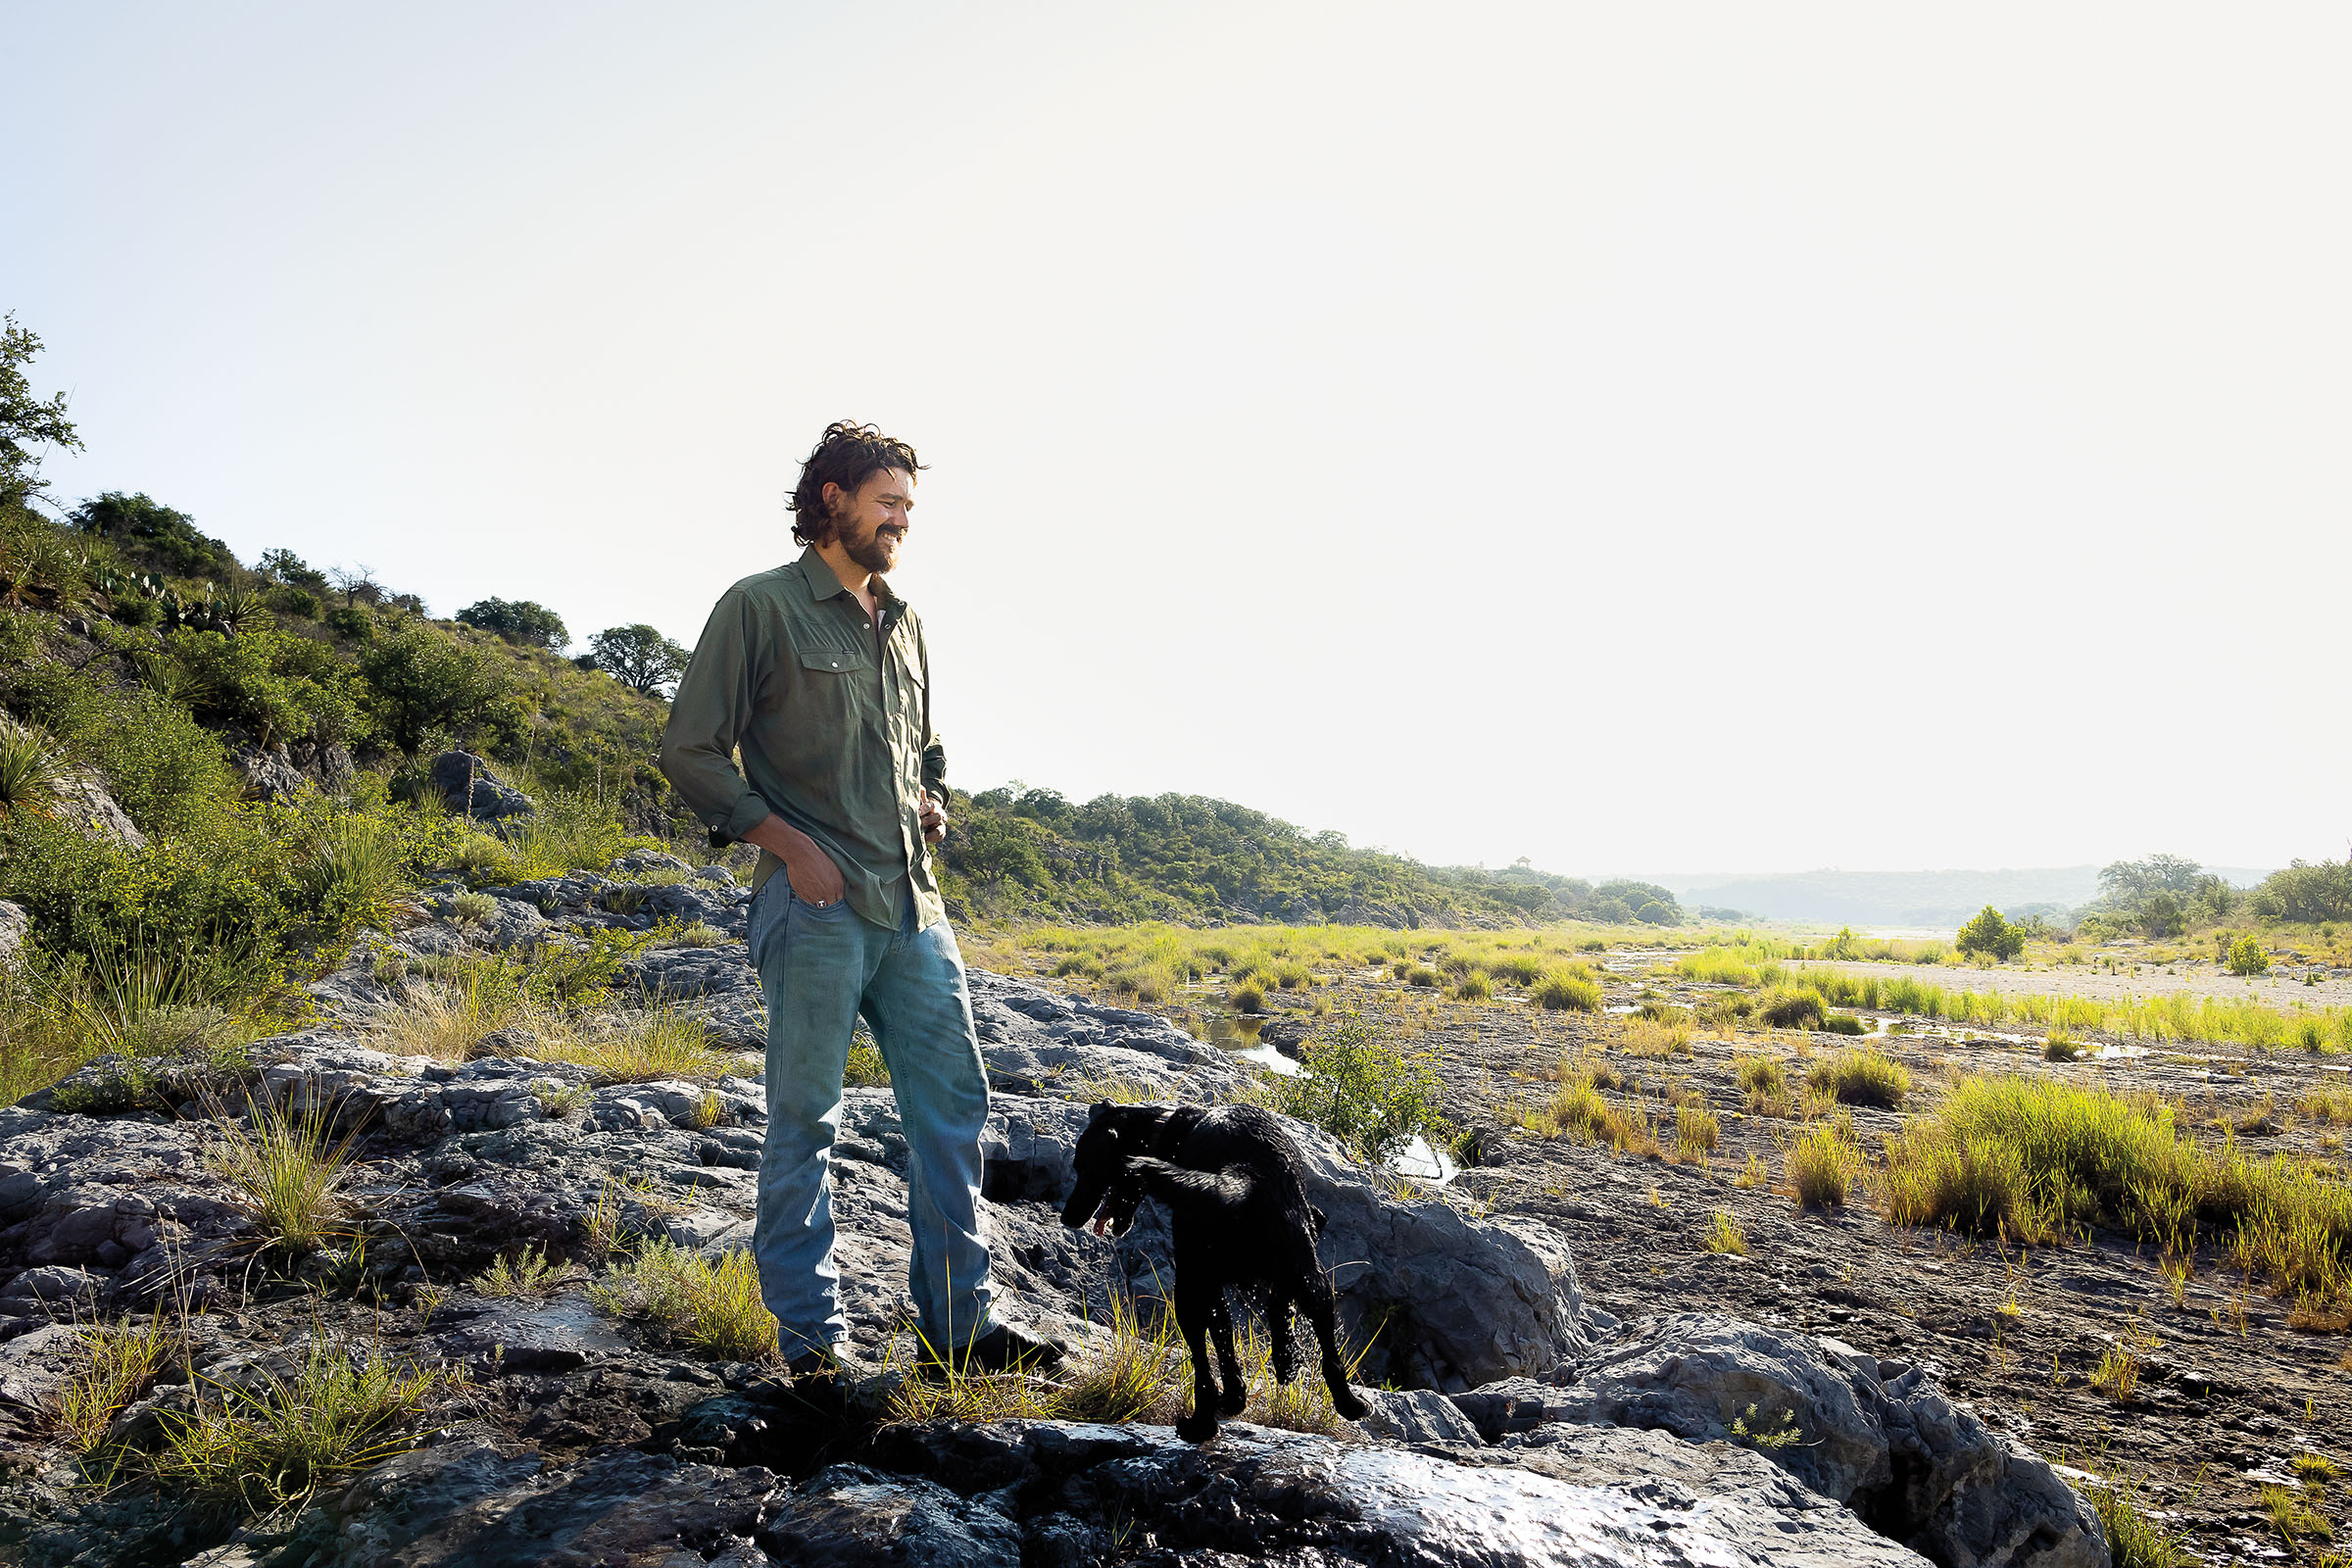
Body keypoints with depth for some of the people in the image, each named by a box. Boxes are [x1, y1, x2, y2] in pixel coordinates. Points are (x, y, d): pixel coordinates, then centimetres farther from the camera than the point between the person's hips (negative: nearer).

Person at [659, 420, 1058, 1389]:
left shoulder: (902, 624, 18)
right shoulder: (761, 607, -2)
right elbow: (690, 751, -4)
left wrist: (932, 799, 9)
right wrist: (788, 843, -12)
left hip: (913, 906, 7)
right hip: (815, 906, -6)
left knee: (953, 1104, 6)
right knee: (805, 1120, 1)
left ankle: (959, 1324, 17)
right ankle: (809, 1338, 13)